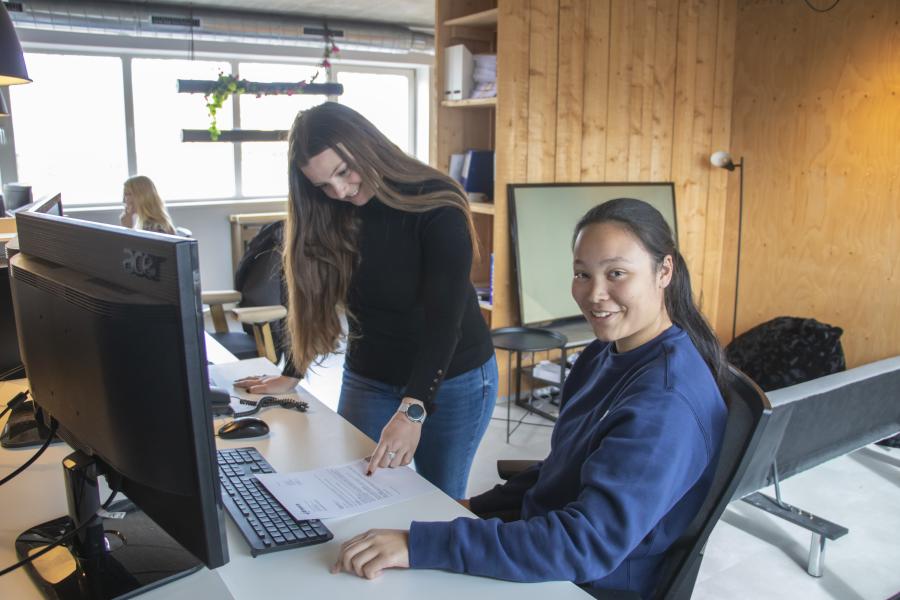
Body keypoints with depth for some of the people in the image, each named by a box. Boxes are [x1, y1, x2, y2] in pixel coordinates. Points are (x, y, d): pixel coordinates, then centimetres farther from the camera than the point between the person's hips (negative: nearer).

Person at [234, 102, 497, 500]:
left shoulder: (437, 206, -20)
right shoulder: (331, 216, -5)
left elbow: (444, 317, -26)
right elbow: (317, 302, 5)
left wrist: (412, 410, -35)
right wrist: (291, 374, 7)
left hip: (453, 379, -3)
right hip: (369, 379, 4)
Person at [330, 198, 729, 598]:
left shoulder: (667, 401, -27)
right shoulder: (603, 355, 1)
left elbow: (590, 543, -33)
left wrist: (423, 545, -36)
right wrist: (478, 507, 3)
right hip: (545, 546, 7)